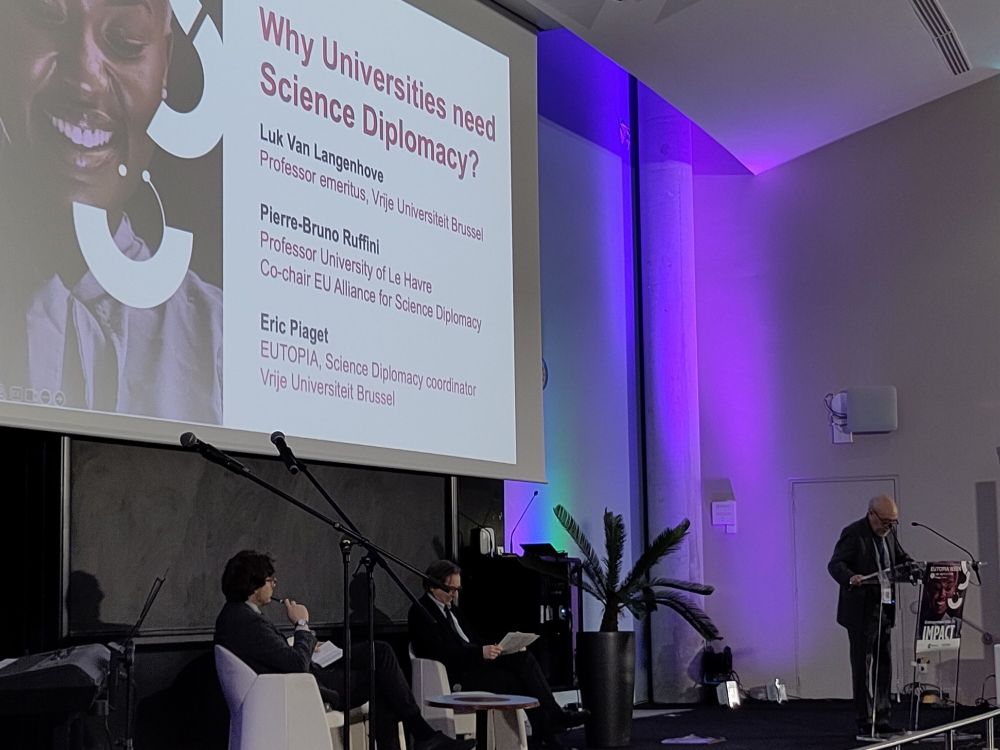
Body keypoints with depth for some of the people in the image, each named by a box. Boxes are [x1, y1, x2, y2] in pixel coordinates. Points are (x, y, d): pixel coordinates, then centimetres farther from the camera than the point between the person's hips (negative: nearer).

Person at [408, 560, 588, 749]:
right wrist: (481, 652, -28)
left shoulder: (450, 607, 21)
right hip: (456, 677, -8)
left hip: (475, 662, 8)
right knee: (517, 679, -22)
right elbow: (441, 651, -19)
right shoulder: (420, 611, -7)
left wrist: (494, 648, -2)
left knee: (524, 657, -14)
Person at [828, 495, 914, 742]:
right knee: (863, 666, -5)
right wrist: (850, 578, -40)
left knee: (883, 665, 11)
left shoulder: (888, 534, 10)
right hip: (861, 612, -8)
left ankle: (881, 720, 19)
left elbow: (901, 558, 22)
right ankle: (865, 724, -2)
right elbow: (835, 564, -19)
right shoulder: (853, 534, -13)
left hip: (884, 610, 8)